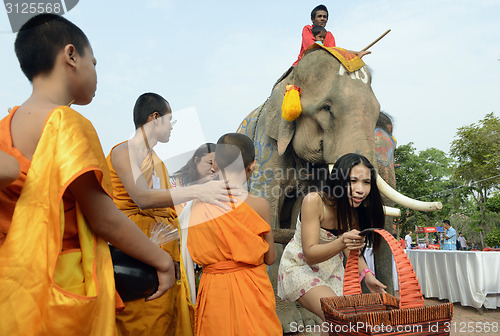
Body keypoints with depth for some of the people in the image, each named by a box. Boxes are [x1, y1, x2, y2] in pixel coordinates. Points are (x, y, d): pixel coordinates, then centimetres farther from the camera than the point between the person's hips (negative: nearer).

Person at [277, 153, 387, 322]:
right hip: (300, 267, -5)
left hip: (332, 268, 6)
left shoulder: (358, 209, -12)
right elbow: (309, 254, -28)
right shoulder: (314, 201, -29)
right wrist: (341, 243, -45)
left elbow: (351, 247, 3)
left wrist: (366, 273, -15)